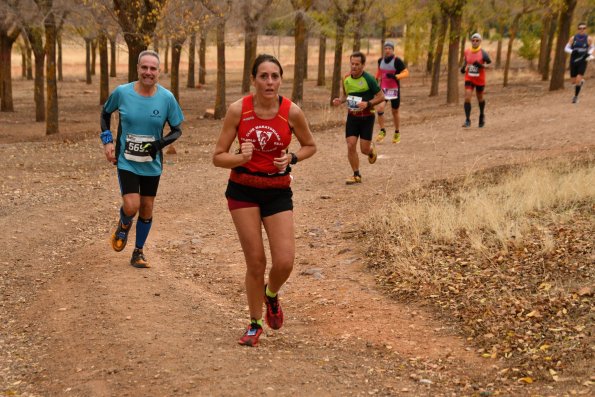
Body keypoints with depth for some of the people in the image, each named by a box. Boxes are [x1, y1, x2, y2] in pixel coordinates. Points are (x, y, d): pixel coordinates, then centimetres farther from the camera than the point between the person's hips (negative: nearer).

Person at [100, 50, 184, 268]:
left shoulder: (167, 98, -8)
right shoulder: (122, 92, -9)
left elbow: (177, 130, 2)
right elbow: (105, 113, 11)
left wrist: (160, 144, -17)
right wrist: (107, 140, 0)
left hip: (152, 164, 2)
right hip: (126, 161, -2)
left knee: (147, 209, 10)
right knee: (131, 206, -16)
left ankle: (138, 252, 29)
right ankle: (123, 226, 20)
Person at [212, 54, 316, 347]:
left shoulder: (291, 112, -10)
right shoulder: (238, 110, -11)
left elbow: (310, 146, 8)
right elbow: (218, 157, -7)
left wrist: (291, 160, -11)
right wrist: (241, 158, -27)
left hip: (278, 191, 1)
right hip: (243, 190, -1)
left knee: (284, 262, -8)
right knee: (255, 262, -1)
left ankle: (271, 295, 29)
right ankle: (255, 324, 20)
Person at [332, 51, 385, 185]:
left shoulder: (369, 79, -15)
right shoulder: (346, 78, 0)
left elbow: (381, 97, -10)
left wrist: (368, 104, -25)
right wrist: (340, 100, -5)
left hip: (367, 117, -4)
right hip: (352, 116, 4)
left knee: (364, 149, -3)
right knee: (351, 146, -6)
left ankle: (371, 150, 36)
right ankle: (356, 175, 8)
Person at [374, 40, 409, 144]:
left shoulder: (397, 61, -12)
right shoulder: (380, 60, 3)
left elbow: (406, 72, -16)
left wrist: (395, 76, -29)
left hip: (394, 89, -3)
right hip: (383, 88, 3)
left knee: (395, 111, 9)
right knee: (379, 108, -17)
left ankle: (397, 133, 29)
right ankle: (382, 131, -1)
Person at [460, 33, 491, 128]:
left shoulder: (483, 53, -12)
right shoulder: (467, 52, -1)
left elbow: (490, 64, -7)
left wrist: (481, 65, -25)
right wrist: (463, 67, 0)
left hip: (480, 80, -2)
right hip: (469, 79, 2)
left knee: (480, 98, 15)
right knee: (467, 98, -14)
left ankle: (482, 115, 42)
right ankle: (467, 120, -11)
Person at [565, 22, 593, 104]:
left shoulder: (588, 39, -4)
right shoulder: (573, 38, -3)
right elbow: (566, 48, 1)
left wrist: (589, 54, -5)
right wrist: (572, 51, -21)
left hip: (582, 62, -2)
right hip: (573, 62, 2)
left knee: (578, 80, -19)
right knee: (574, 82, 9)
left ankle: (576, 96, 0)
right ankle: (581, 81, 46)